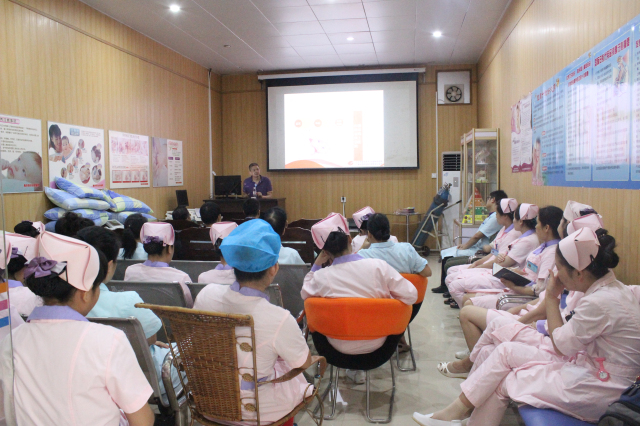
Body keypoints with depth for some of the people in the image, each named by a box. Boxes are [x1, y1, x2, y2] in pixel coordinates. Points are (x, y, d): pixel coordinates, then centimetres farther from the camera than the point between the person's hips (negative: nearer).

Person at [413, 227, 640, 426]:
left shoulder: (601, 302, -25)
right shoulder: (613, 288, 4)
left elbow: (560, 345, -13)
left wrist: (552, 297, -7)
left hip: (594, 390, -9)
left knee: (500, 382, -6)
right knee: (505, 350, 0)